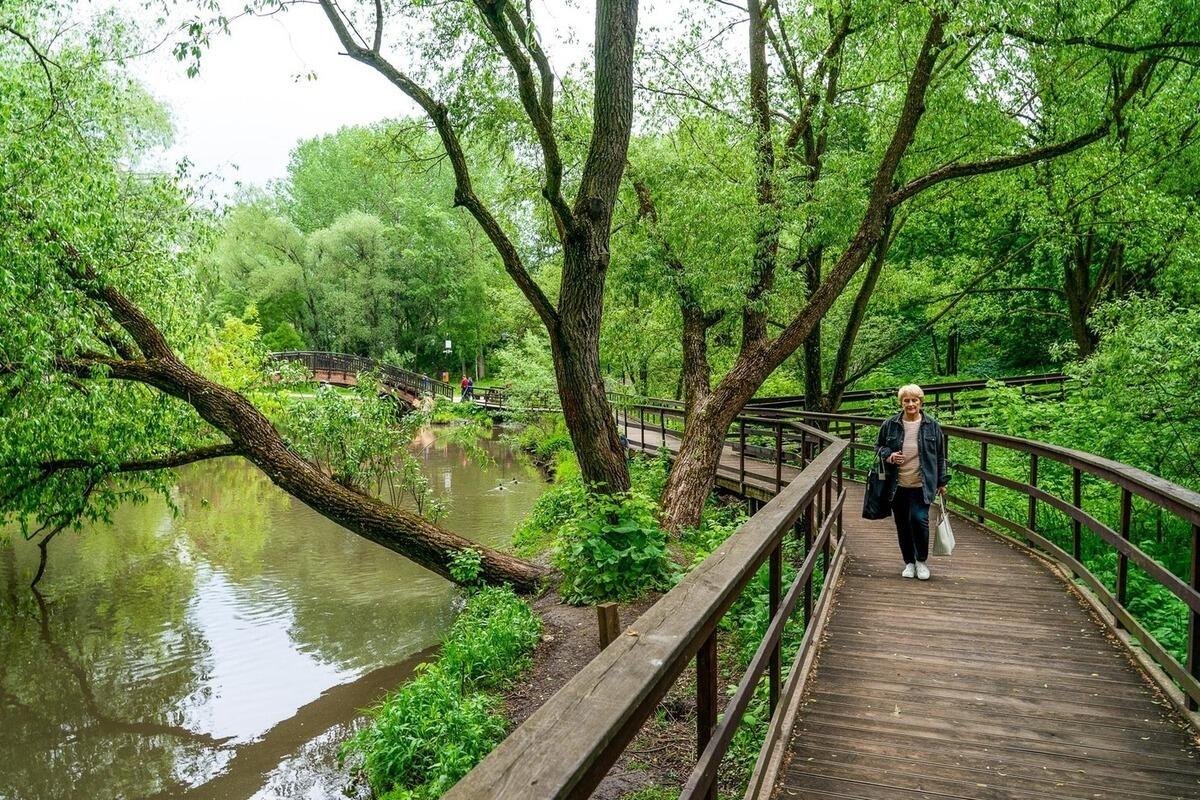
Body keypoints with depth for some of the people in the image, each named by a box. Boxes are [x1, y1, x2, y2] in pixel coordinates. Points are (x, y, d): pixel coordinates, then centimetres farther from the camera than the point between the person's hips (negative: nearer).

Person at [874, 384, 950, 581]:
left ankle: (921, 561, 9)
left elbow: (940, 456, 9)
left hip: (921, 485, -2)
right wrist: (888, 456, -8)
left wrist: (941, 482, 8)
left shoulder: (932, 425, 2)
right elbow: (878, 445, 14)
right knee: (902, 525, 7)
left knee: (919, 519, -14)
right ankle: (909, 563, 25)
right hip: (898, 485, 2)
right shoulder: (890, 424, 1)